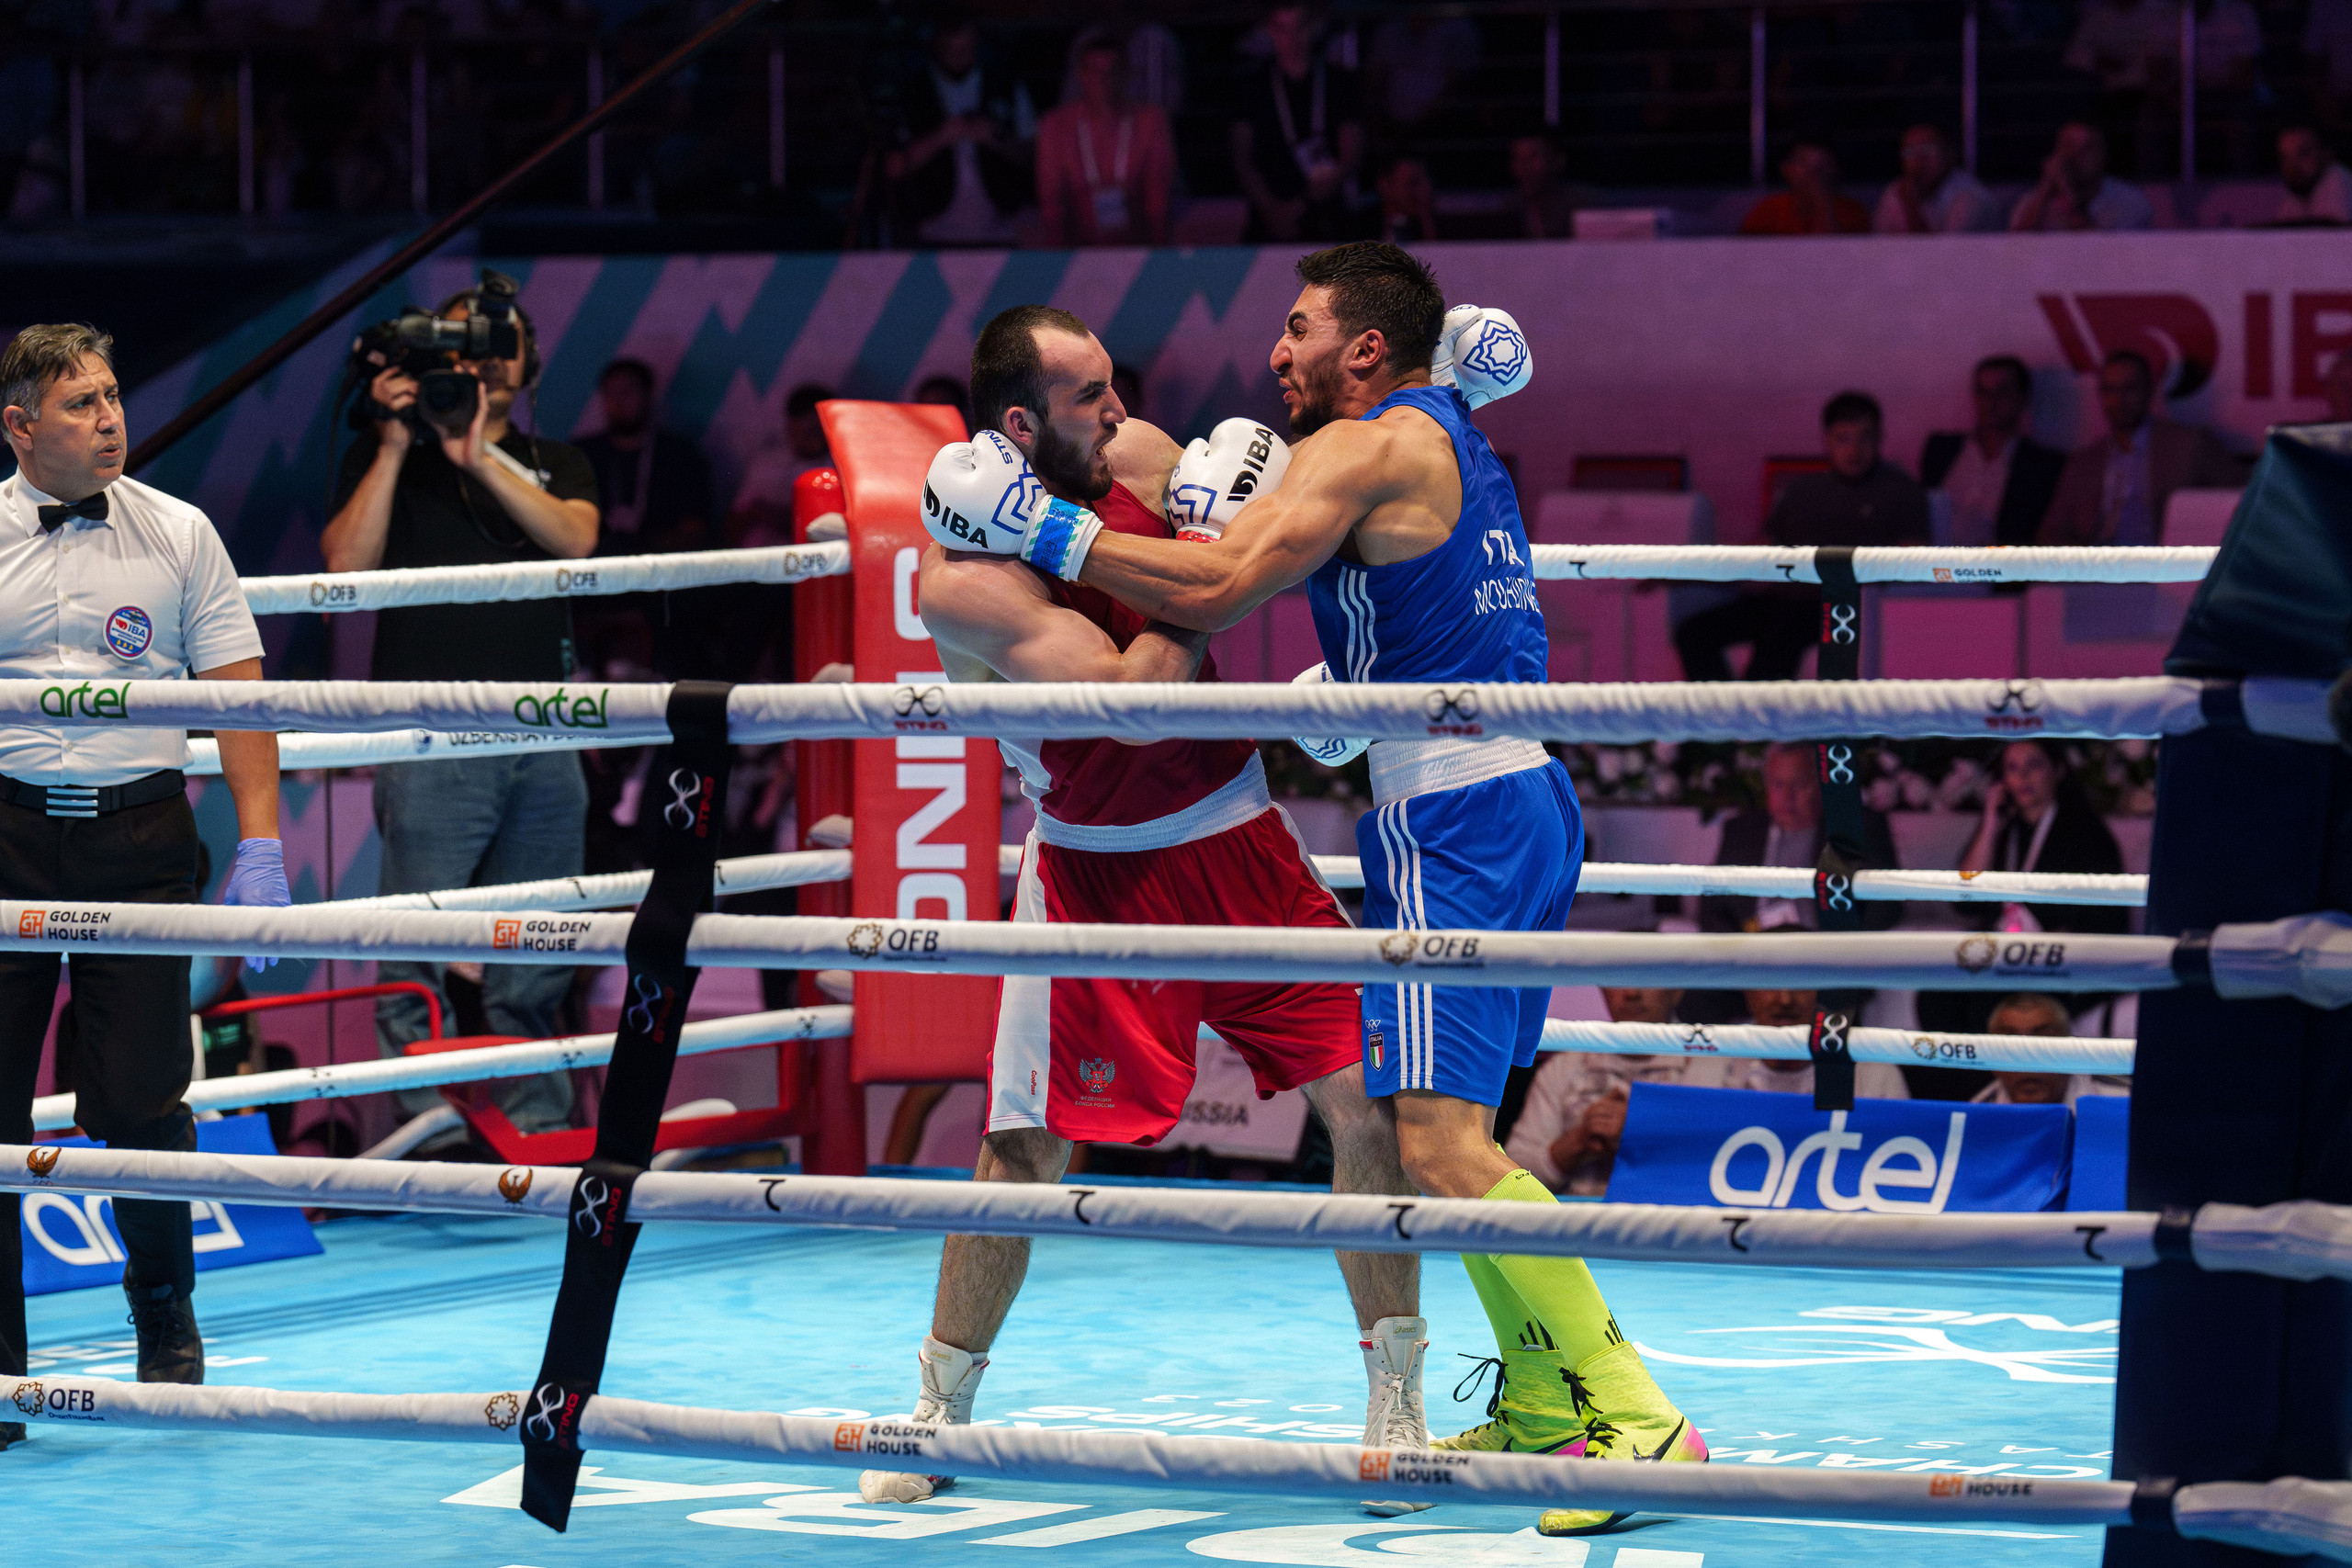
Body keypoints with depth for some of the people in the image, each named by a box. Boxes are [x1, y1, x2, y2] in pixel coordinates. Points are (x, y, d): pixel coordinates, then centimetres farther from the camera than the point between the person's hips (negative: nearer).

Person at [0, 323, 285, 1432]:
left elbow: (236, 692, 5)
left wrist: (260, 847, -3)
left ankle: (165, 1315, 24)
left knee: (138, 1100, -1)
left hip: (140, 829, 0)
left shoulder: (178, 535, 6)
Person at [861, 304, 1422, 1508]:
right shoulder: (961, 581, -22)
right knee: (1025, 1148, -1)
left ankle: (1396, 1404, 7)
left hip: (1238, 837, 5)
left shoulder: (1139, 458, -3)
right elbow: (1138, 700, -30)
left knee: (1369, 1094, -4)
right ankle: (942, 1411, 20)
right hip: (1100, 872, -5)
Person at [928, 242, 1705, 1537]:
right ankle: (1538, 1409, 19)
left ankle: (1635, 1422, -20)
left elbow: (1215, 589, -20)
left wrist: (1040, 527, -14)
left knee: (1441, 1142, -15)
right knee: (1442, 1128, 16)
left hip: (1453, 820, -10)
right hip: (1522, 801, 10)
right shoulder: (1456, 447, 19)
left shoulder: (1365, 450, -9)